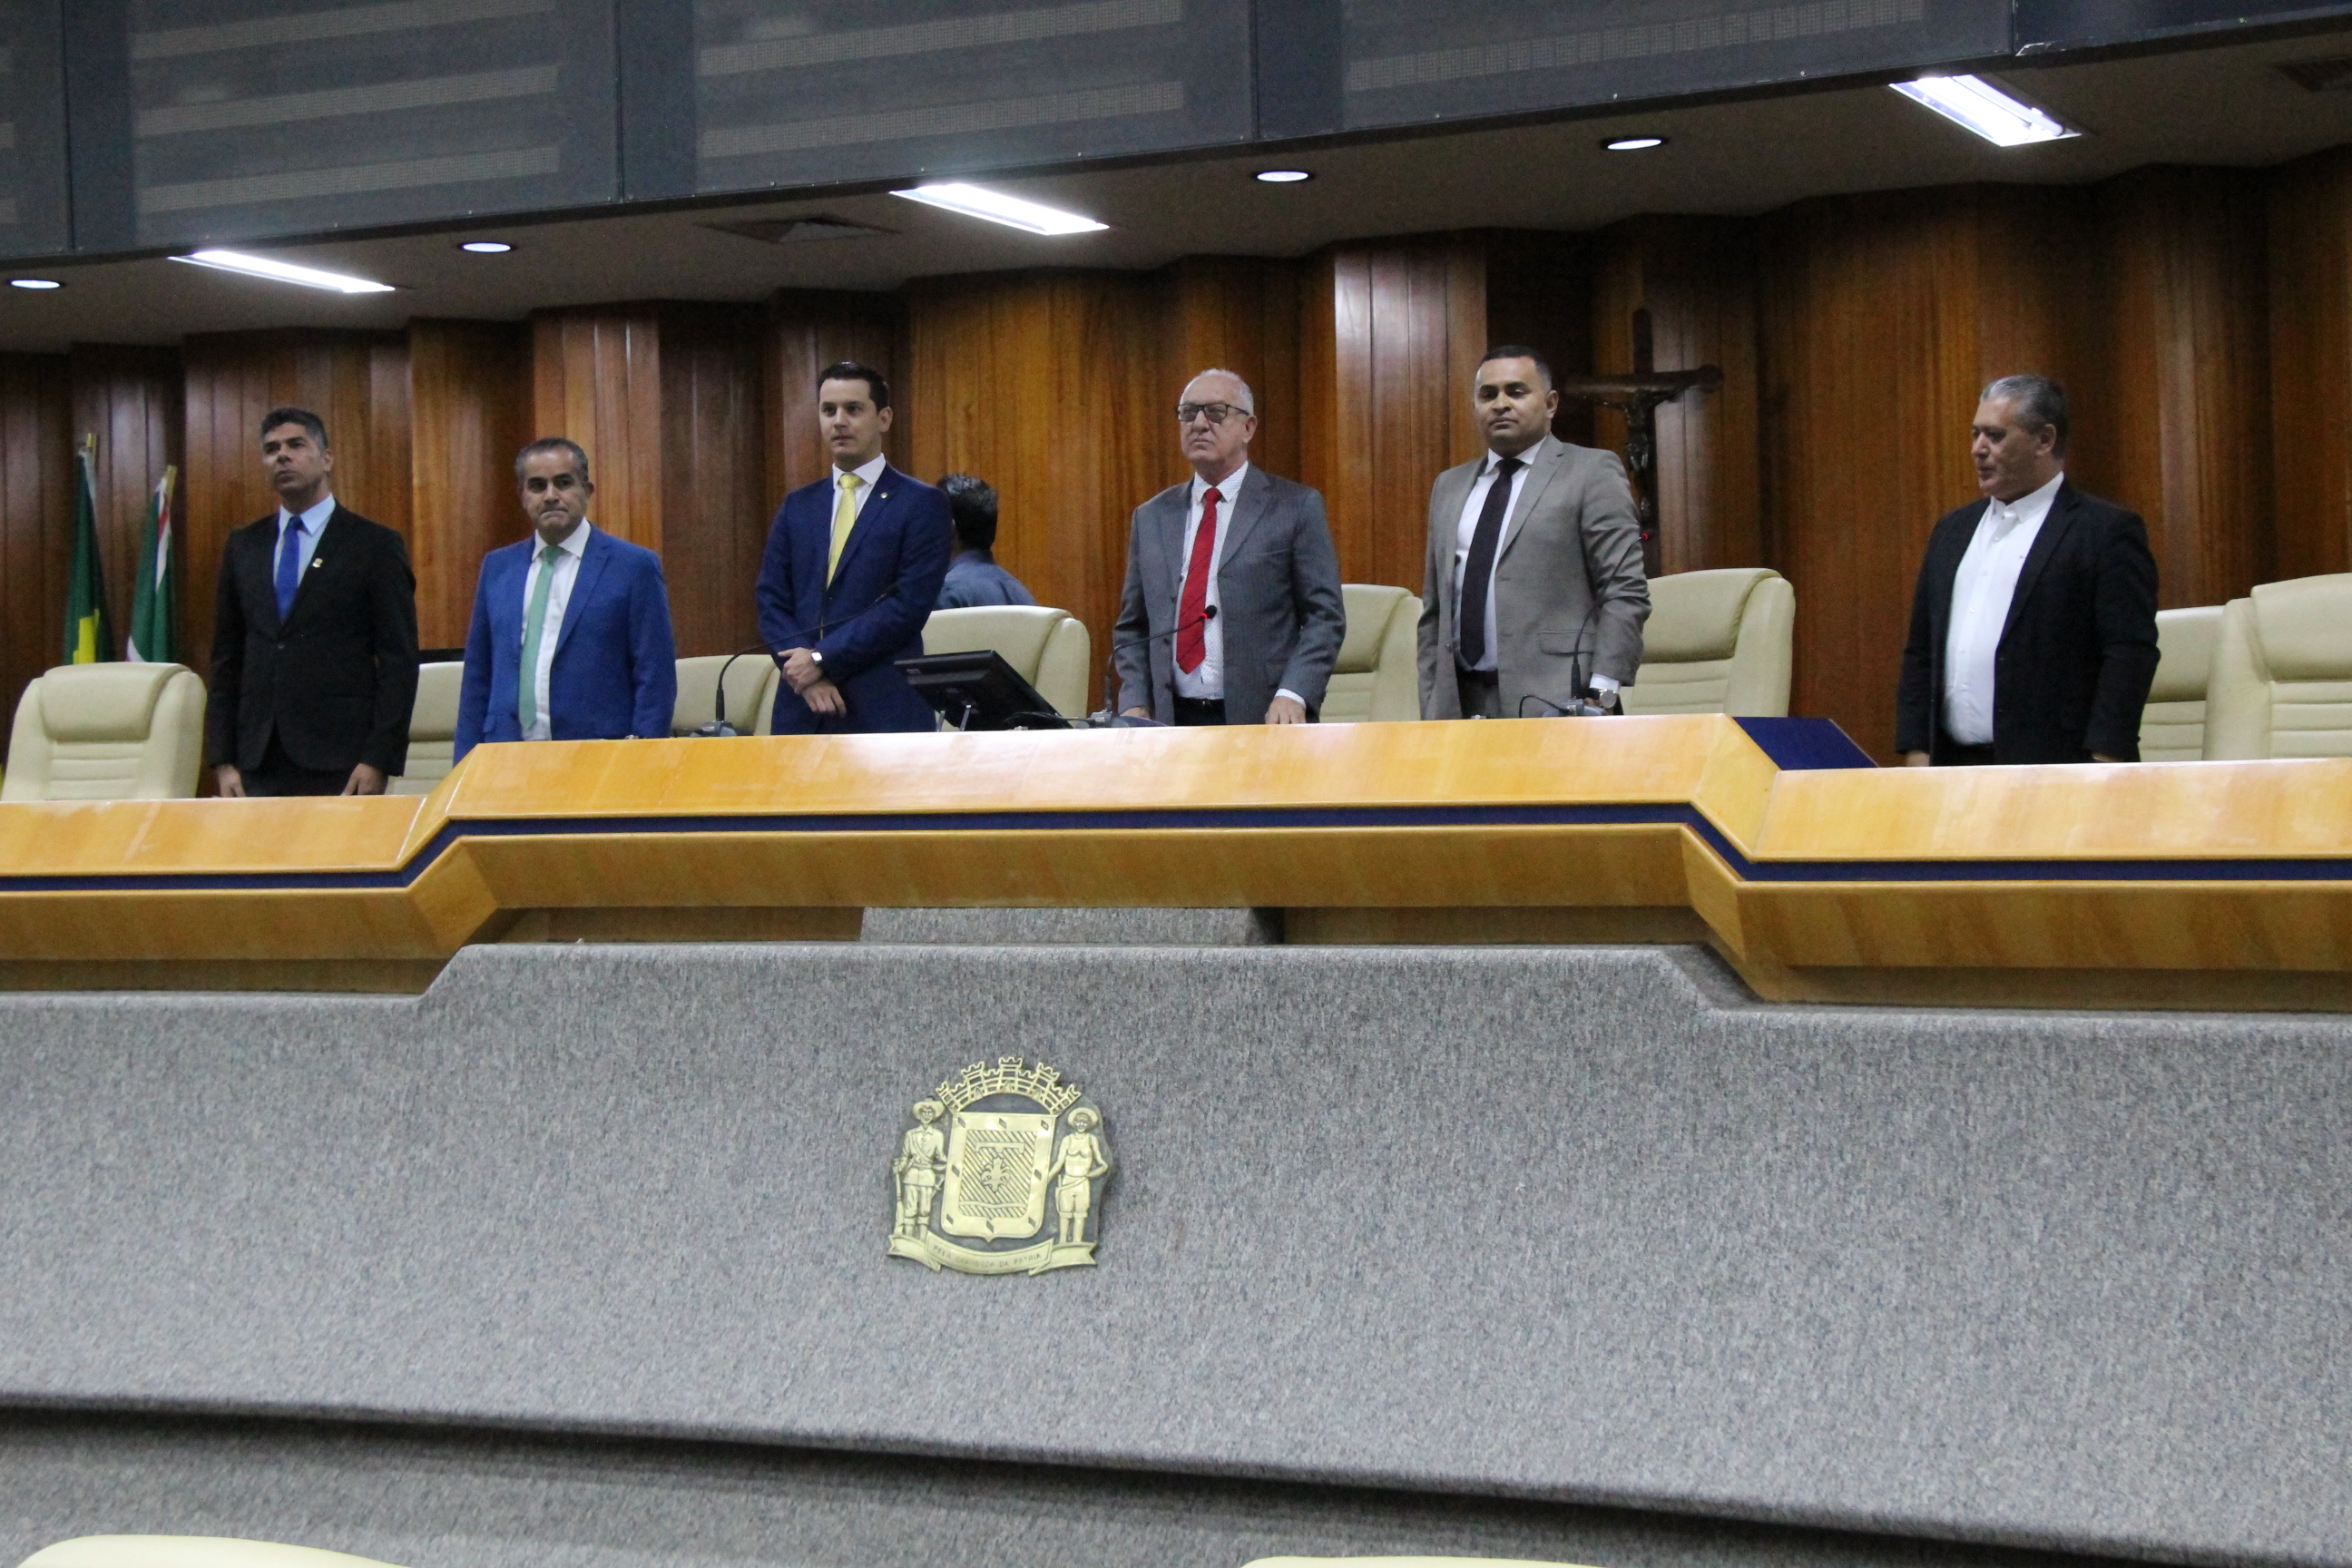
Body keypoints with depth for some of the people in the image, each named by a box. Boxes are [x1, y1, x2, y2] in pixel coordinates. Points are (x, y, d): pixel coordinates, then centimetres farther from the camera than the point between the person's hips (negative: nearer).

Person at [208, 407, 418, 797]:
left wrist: (379, 761, -10)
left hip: (341, 766, -4)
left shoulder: (374, 545, 2)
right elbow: (226, 659, 15)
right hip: (258, 768, 4)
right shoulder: (242, 547, 15)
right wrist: (223, 760, 7)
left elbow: (399, 661, -2)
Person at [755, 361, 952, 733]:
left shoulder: (921, 505, 0)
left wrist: (822, 659, -12)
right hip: (803, 712, 4)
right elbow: (772, 601, 10)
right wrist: (808, 678, -8)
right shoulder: (797, 506, 16)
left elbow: (909, 605, -9)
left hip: (885, 715, -4)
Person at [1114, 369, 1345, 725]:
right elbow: (1132, 628, 17)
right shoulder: (1151, 518, 14)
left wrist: (1293, 695, -16)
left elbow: (1324, 616, -2)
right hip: (1172, 721, 3)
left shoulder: (1296, 507, 2)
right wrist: (1134, 704, 1)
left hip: (1264, 721, -3)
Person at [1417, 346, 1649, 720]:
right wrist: (1430, 707, 12)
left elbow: (1625, 593, -4)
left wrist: (1601, 695, -13)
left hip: (1553, 703, -5)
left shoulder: (1592, 472, 2)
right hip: (1461, 703, 5)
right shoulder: (1449, 486, 20)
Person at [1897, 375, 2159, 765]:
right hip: (1953, 773, 5)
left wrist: (2102, 771, -16)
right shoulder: (1953, 530, 18)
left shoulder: (2107, 531, -2)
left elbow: (2130, 656, -9)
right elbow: (1920, 652, 18)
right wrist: (1917, 755, 9)